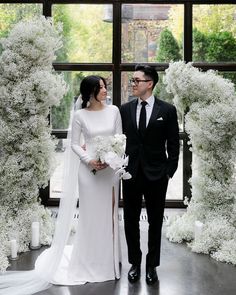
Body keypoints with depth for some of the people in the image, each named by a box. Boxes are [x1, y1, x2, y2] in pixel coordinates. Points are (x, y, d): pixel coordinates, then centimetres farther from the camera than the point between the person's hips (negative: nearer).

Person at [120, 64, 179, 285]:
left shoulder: (167, 110, -3)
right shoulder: (125, 109, 4)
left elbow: (173, 145, -1)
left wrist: (169, 172, -5)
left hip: (156, 176, -2)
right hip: (131, 174, 2)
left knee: (155, 222, 8)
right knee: (130, 222, 9)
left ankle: (151, 266, 22)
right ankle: (135, 263, 25)